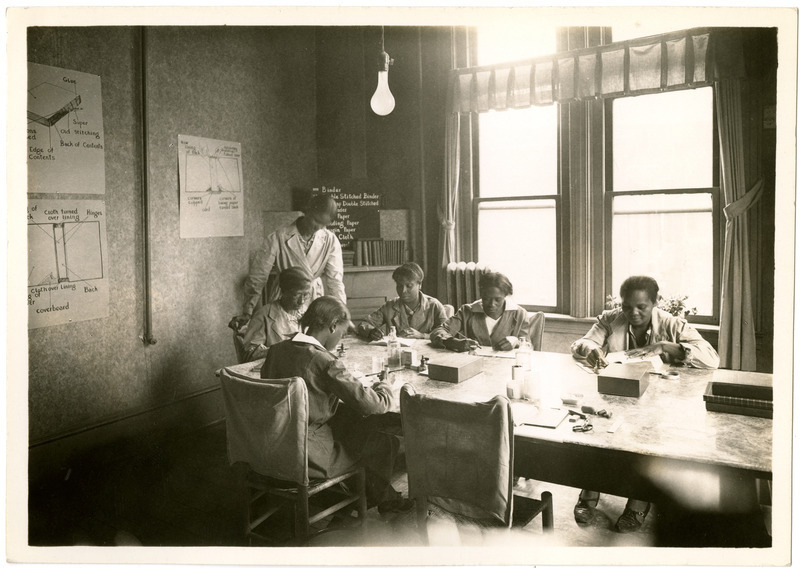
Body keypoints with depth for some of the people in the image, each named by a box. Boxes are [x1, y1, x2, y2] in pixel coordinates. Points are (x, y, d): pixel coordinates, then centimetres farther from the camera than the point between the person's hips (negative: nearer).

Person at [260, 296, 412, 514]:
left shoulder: (276, 350, 0)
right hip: (308, 457, -8)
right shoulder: (325, 362, -23)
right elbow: (370, 405, -20)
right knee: (386, 442, 10)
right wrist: (384, 388, 3)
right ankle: (382, 497, 40)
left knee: (353, 419, 24)